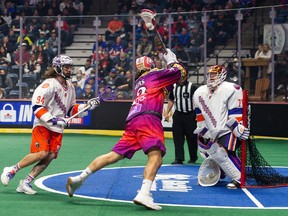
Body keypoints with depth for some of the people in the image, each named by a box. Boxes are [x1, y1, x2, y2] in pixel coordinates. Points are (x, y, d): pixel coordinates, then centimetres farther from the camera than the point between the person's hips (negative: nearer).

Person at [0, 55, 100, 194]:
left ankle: (26, 183, -1)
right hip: (43, 125, -7)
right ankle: (11, 171, -2)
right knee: (41, 153, -19)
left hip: (57, 129, 7)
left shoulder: (70, 87, 13)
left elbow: (72, 109, 21)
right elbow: (37, 107, -19)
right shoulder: (49, 84, -13)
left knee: (50, 156, -6)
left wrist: (87, 106, 7)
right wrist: (52, 120, -25)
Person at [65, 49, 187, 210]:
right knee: (155, 156, -20)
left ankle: (79, 179, 7)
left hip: (132, 121, 8)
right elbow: (181, 72, 13)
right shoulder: (155, 75, 14)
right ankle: (144, 195, -40)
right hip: (148, 118, -8)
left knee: (114, 156, 8)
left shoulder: (139, 82, 33)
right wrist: (172, 61, 31)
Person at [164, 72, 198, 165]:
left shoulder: (192, 87, -6)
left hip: (190, 115, -4)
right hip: (178, 114, 4)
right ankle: (179, 158, -1)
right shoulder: (174, 87, 8)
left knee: (191, 137, 4)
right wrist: (167, 113, 10)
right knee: (177, 137, -2)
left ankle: (193, 157, 20)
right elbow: (171, 100, 17)